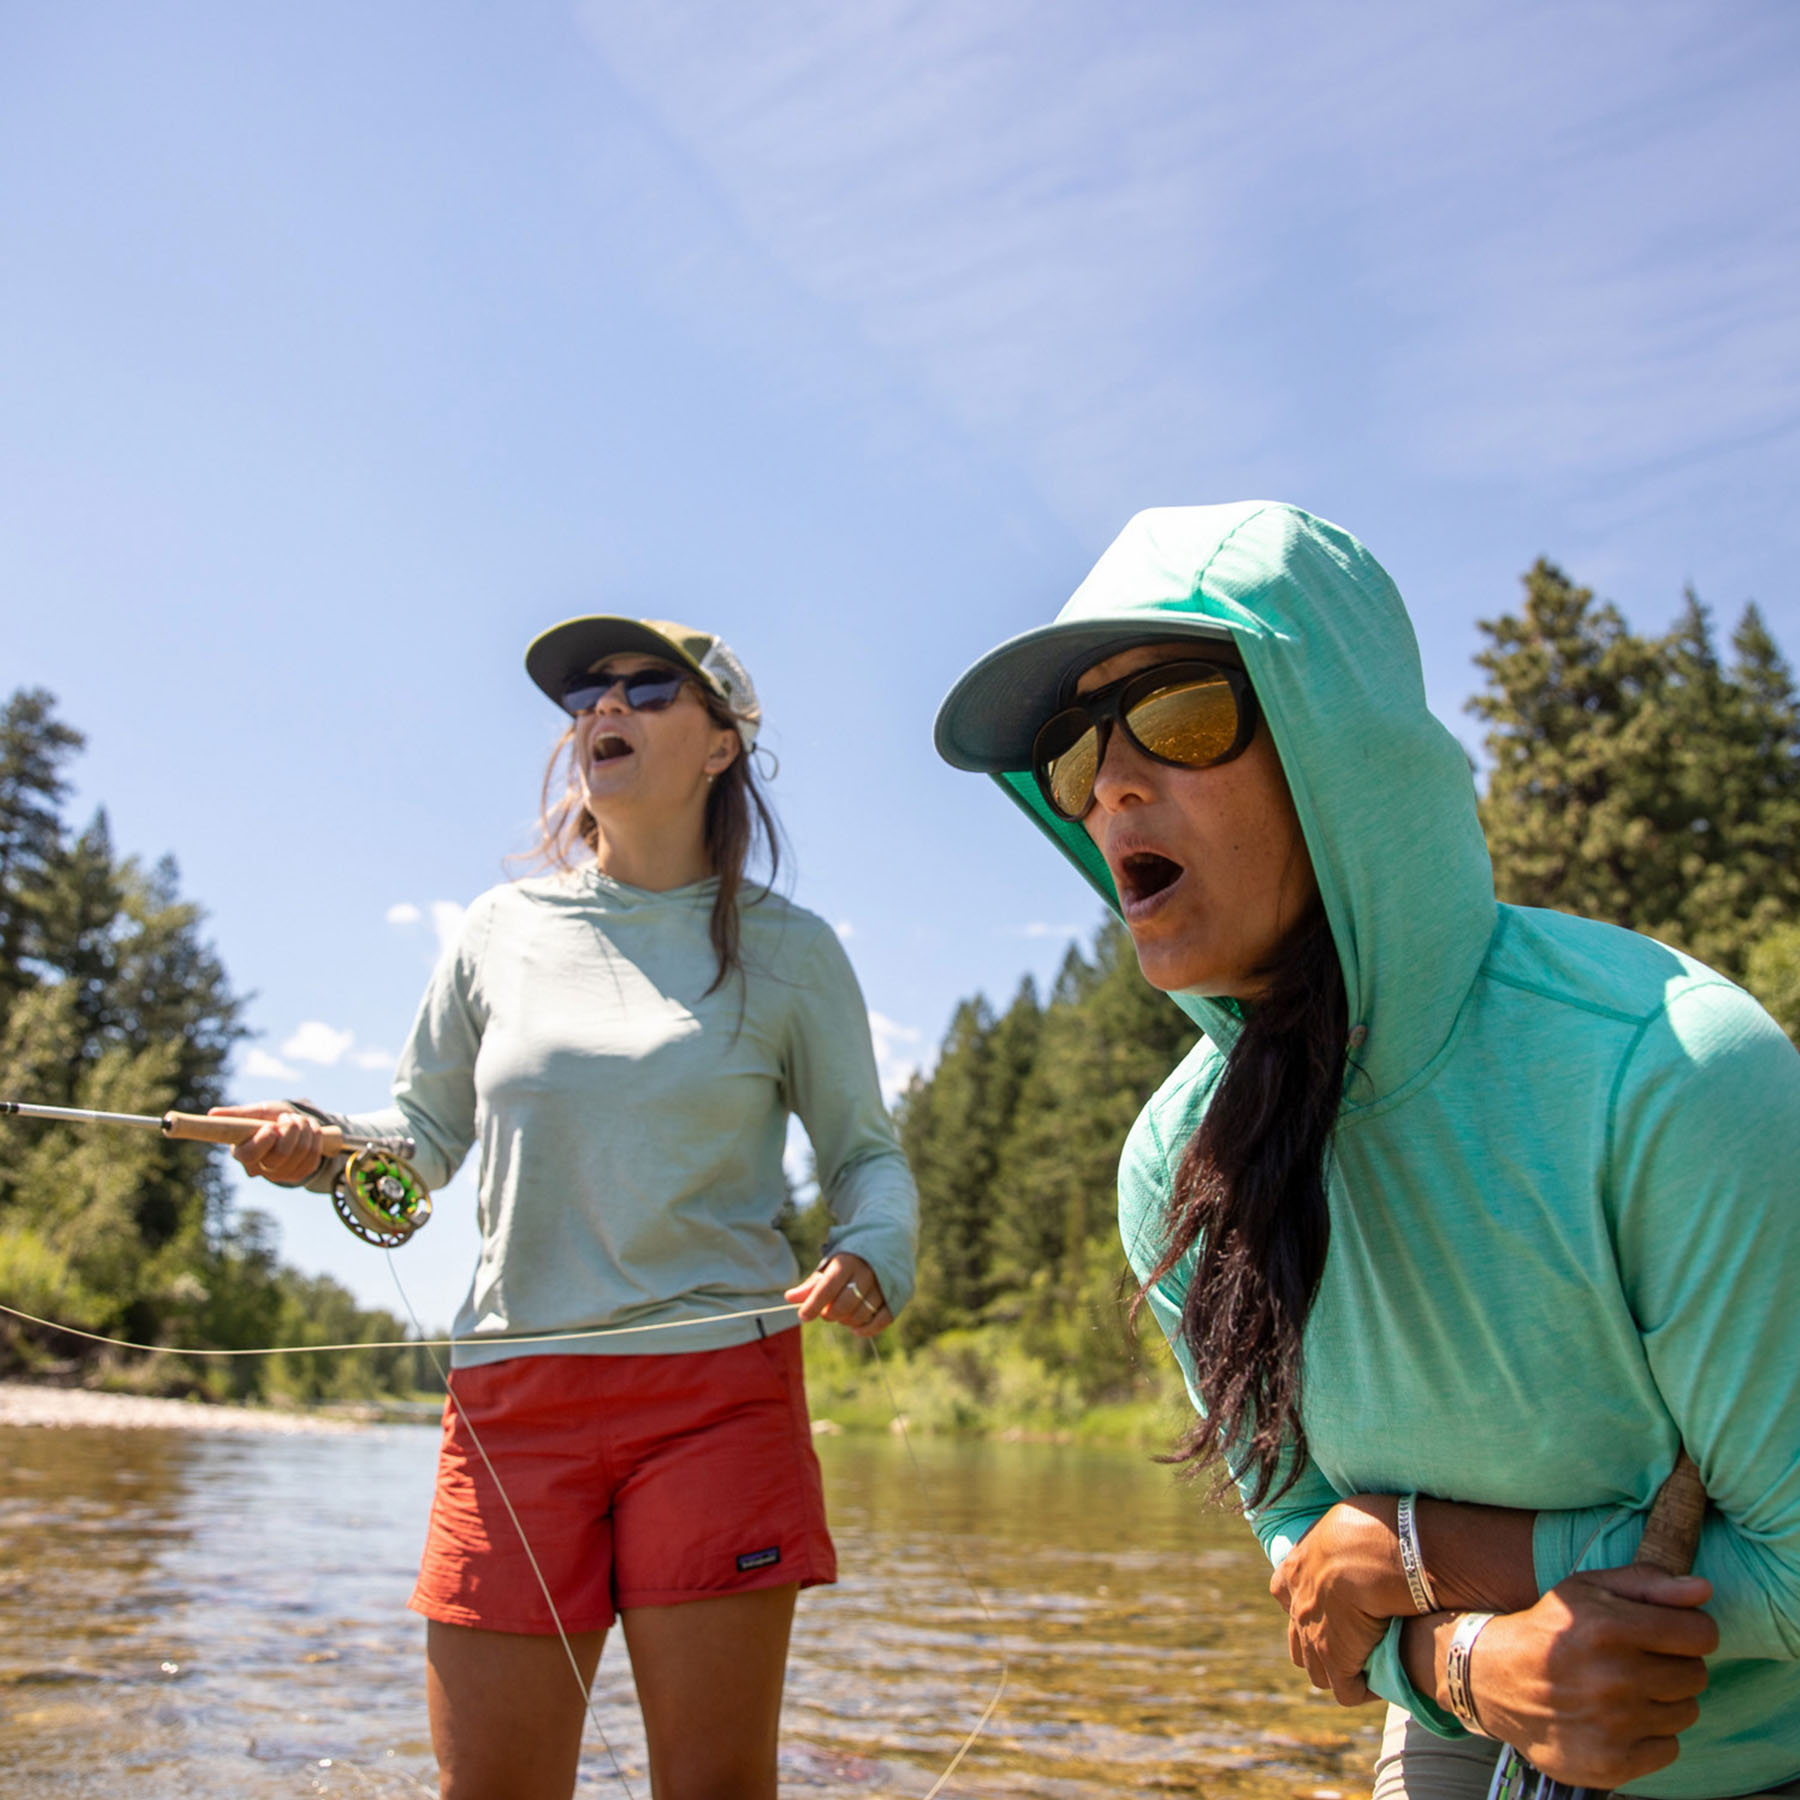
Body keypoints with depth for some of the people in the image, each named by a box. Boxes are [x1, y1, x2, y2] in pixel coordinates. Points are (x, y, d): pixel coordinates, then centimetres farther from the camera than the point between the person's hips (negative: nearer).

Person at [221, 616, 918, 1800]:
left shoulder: (784, 949, 6)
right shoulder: (503, 931, 11)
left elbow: (868, 1155, 9)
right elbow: (427, 1134, 17)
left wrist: (873, 1260, -12)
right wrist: (321, 1146, -3)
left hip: (717, 1388, -1)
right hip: (511, 1390, 2)